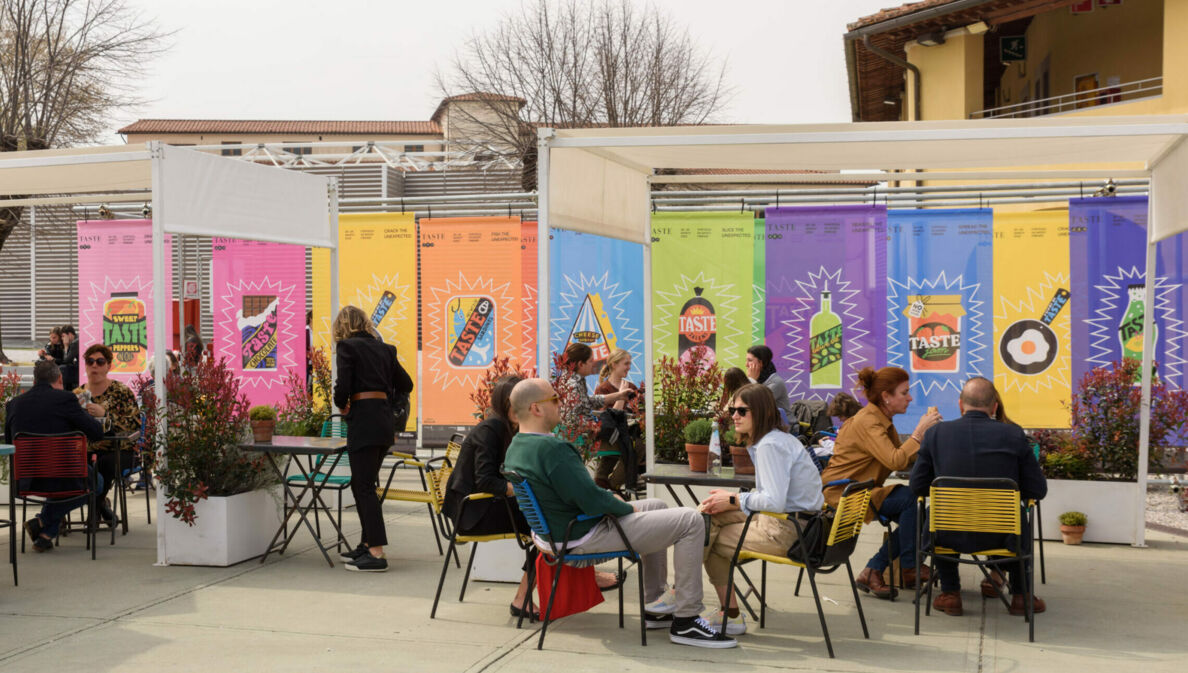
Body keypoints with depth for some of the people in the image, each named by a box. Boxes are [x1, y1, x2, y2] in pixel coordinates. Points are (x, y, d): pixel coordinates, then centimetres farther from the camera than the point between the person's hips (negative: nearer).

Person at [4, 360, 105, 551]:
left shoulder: (14, 403, 4)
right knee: (95, 481, 27)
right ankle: (43, 522, 12)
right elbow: (96, 432, -6)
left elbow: (9, 440, 18)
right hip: (60, 479, -5)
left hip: (25, 481, 5)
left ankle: (44, 535, 29)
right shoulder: (65, 398, -10)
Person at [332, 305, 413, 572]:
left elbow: (343, 385, -13)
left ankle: (377, 553, -7)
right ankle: (369, 543, 24)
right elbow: (405, 385, 18)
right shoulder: (383, 348, 15)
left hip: (363, 422, -7)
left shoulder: (347, 347, -4)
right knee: (361, 484, 19)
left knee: (365, 487, -5)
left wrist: (342, 405, 6)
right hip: (385, 421, 7)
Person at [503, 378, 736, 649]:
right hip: (587, 537, -11)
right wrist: (627, 508, -8)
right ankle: (685, 621, -2)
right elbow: (592, 501, -27)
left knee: (657, 506, 28)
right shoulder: (552, 448, -28)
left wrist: (610, 499, 10)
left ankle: (654, 605, 31)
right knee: (691, 521, -10)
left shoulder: (515, 448, 5)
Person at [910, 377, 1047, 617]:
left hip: (951, 536, 0)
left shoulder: (936, 433, -6)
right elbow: (1038, 490, -1)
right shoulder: (1014, 435, -7)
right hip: (1000, 537, 0)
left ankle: (950, 594, 30)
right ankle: (1020, 595, 32)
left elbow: (918, 485, 4)